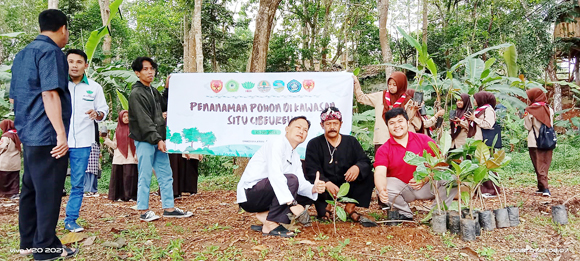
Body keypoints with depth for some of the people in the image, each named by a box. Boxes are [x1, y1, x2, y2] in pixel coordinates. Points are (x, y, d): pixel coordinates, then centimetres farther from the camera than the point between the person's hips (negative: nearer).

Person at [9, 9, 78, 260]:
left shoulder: (22, 54, 18)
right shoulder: (50, 51, -11)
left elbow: (14, 96, 21)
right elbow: (50, 94, -21)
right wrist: (61, 133, -23)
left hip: (29, 133, 9)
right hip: (46, 135, -9)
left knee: (31, 188, 14)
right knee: (49, 192, -2)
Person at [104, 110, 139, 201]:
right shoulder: (118, 130, 14)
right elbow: (115, 145, 12)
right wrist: (106, 138, 5)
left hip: (130, 159, -3)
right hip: (119, 159, 3)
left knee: (129, 176, -6)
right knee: (118, 177, 2)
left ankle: (131, 196, 0)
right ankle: (120, 196, 10)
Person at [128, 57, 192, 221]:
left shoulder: (154, 92, 17)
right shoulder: (136, 94, -8)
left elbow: (165, 108, 23)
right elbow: (144, 121, -16)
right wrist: (157, 139, -20)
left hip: (158, 140, 8)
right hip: (145, 141, -8)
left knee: (166, 175, 9)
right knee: (145, 177, -2)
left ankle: (169, 208, 15)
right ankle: (144, 211, 8)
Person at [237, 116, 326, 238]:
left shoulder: (295, 157, 16)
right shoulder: (277, 143, -14)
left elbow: (301, 183, 6)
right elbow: (274, 175, -29)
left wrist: (313, 188, -17)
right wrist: (292, 203, -34)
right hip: (249, 193, -9)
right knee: (291, 179, -27)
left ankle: (264, 215, 2)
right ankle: (271, 224, -19)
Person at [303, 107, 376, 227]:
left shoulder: (351, 142, 7)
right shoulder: (314, 144, -2)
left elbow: (366, 162, -2)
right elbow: (312, 171, -13)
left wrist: (358, 167, -28)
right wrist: (326, 183, -34)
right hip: (324, 190, -2)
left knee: (368, 176, -19)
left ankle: (350, 209, -9)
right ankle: (325, 208, -5)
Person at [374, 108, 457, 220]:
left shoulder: (424, 140, -2)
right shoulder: (383, 150, -5)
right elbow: (380, 174, -20)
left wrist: (425, 179, -24)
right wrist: (381, 190, -42)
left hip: (427, 186, 1)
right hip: (402, 187, 0)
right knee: (384, 187, -31)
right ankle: (405, 213, -3)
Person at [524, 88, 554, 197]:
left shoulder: (530, 111, -9)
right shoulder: (549, 109, 6)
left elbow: (528, 126, -4)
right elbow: (551, 125, 11)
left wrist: (525, 117, 6)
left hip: (535, 143, -4)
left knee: (539, 166, 1)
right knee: (545, 164, 11)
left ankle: (545, 187, -6)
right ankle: (541, 187, 13)